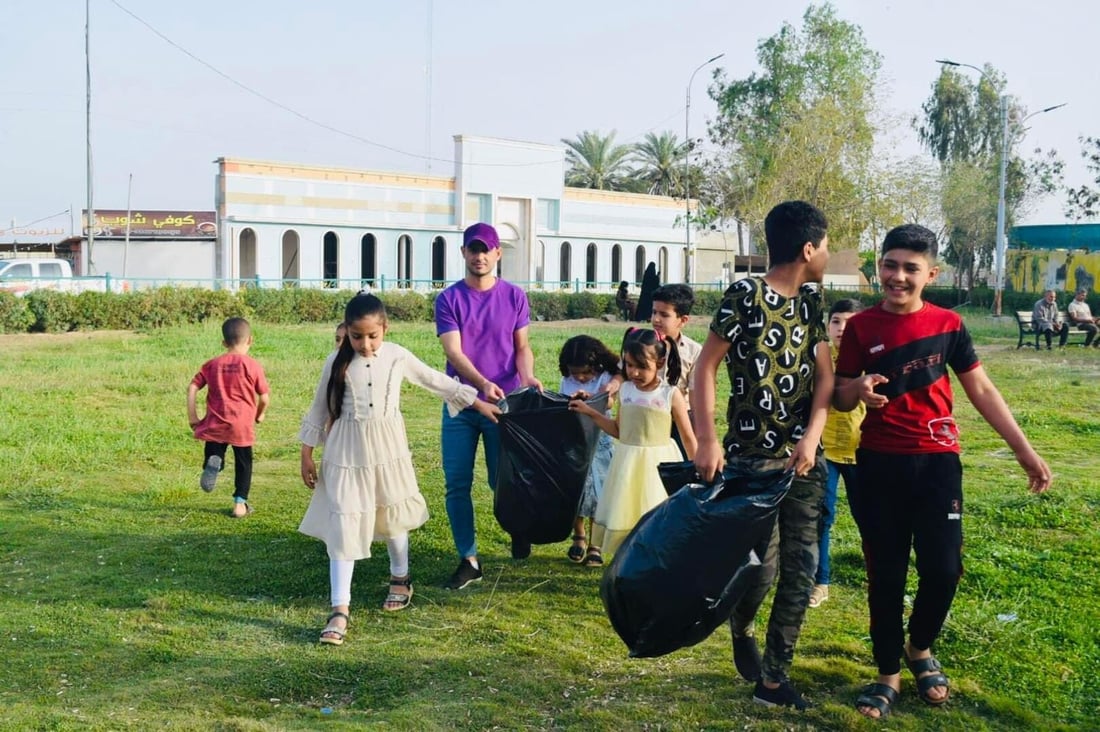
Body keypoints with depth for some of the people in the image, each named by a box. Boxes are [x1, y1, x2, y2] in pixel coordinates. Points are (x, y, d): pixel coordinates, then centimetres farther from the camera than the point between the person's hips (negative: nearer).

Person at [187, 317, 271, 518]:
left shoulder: (212, 364, 8)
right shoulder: (252, 365, -1)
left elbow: (192, 388, 3)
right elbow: (265, 397, -1)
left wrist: (192, 416, 7)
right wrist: (260, 415, 19)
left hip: (215, 423, 2)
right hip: (242, 424, -1)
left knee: (214, 451, 19)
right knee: (243, 463, 13)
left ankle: (212, 462, -17)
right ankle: (240, 504, 13)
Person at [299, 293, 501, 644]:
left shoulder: (397, 357, -4)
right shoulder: (337, 363, -6)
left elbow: (438, 381, 7)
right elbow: (319, 409, 3)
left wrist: (479, 403, 12)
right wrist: (307, 454, 3)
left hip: (387, 448, 1)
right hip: (346, 451, -1)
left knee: (392, 516, 16)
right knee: (343, 525, -6)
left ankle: (400, 579, 40)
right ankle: (340, 609, -4)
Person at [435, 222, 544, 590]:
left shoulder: (515, 297, 4)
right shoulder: (449, 299, -1)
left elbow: (522, 346, 5)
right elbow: (453, 352, -10)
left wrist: (528, 376, -16)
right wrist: (483, 384, -27)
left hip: (504, 404, 0)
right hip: (460, 405, 0)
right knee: (457, 485, 0)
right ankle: (468, 560, 11)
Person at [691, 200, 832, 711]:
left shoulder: (810, 300, 8)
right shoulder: (746, 296, -11)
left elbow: (824, 375, 5)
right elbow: (705, 367, -10)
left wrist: (811, 437, -10)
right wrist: (707, 441, -17)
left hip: (803, 458, 6)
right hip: (751, 457, -6)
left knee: (801, 569, 4)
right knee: (762, 565, -4)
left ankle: (773, 678, 16)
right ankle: (741, 628, 30)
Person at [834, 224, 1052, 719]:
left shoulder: (948, 325, 1)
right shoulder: (861, 327, -2)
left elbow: (982, 392, 7)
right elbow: (839, 399, 3)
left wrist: (1025, 451, 5)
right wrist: (856, 390, -21)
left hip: (937, 461, 1)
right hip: (879, 464, 0)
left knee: (943, 568, -3)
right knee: (885, 574, 4)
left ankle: (921, 649, 26)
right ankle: (888, 675, 19)